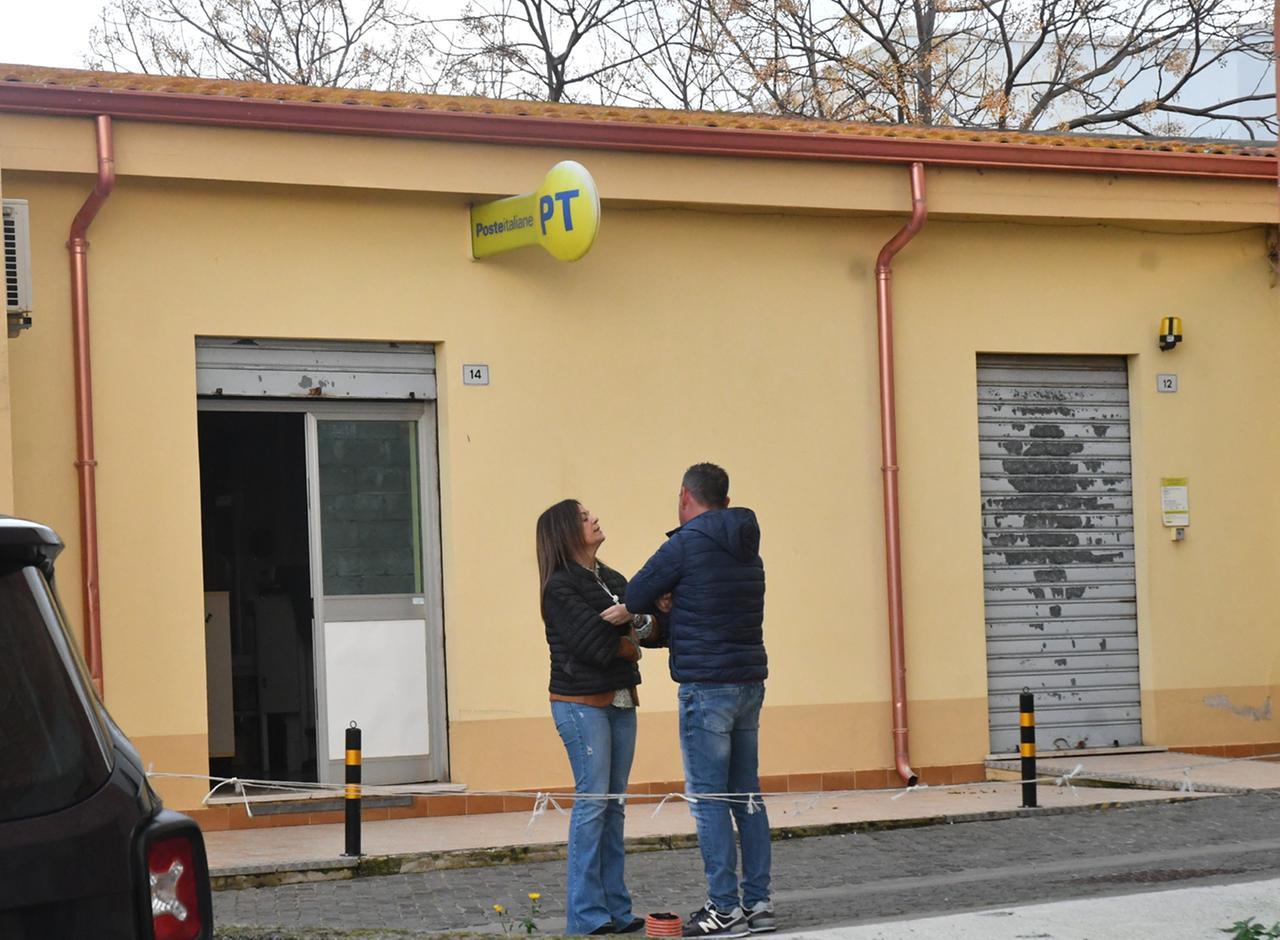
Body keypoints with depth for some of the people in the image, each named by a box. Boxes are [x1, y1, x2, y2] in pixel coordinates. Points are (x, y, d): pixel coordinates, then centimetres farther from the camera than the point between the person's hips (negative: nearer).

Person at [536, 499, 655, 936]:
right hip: (581, 703, -7)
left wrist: (627, 619, -17)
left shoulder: (612, 580, 15)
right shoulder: (560, 587, -8)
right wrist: (629, 644, -2)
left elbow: (639, 630, 2)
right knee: (593, 801, -9)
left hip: (620, 700, 7)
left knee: (613, 803, 7)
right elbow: (594, 644, -16)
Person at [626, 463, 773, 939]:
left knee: (707, 798, -4)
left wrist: (662, 602, 15)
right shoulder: (747, 550, 14)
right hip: (749, 681, 8)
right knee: (746, 795, 10)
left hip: (706, 686, -8)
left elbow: (634, 597, -4)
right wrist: (668, 621, 15)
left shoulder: (686, 544, -10)